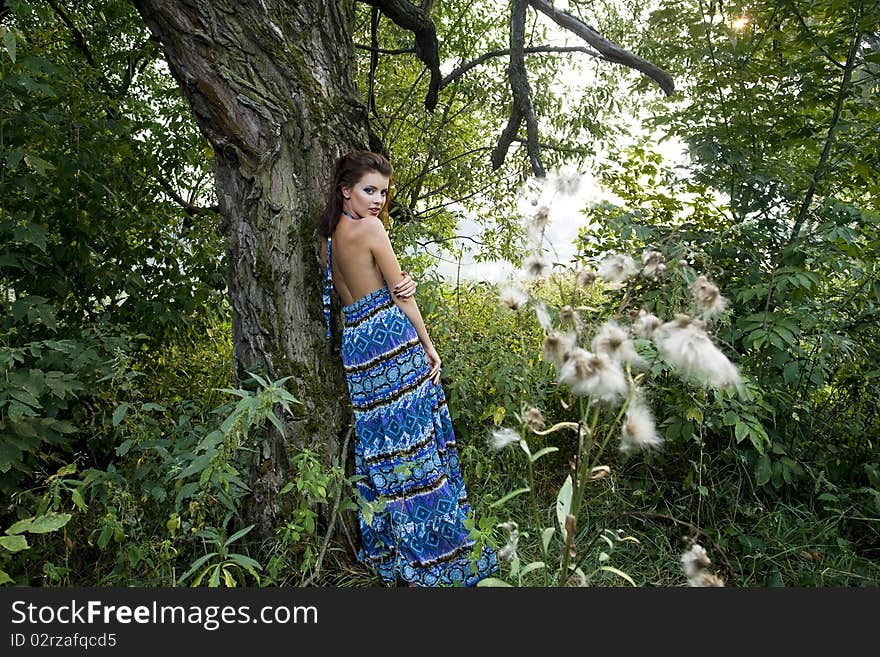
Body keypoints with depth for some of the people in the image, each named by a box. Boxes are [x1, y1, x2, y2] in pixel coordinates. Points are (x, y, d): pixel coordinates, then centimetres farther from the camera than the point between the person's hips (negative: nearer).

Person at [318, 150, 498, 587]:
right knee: (416, 445, 0)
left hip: (355, 344, 8)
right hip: (393, 338, -8)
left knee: (380, 446, 14)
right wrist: (428, 345, -1)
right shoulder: (369, 227, -10)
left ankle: (386, 550, 25)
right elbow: (401, 292, -8)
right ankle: (429, 554, 10)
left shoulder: (327, 237, 14)